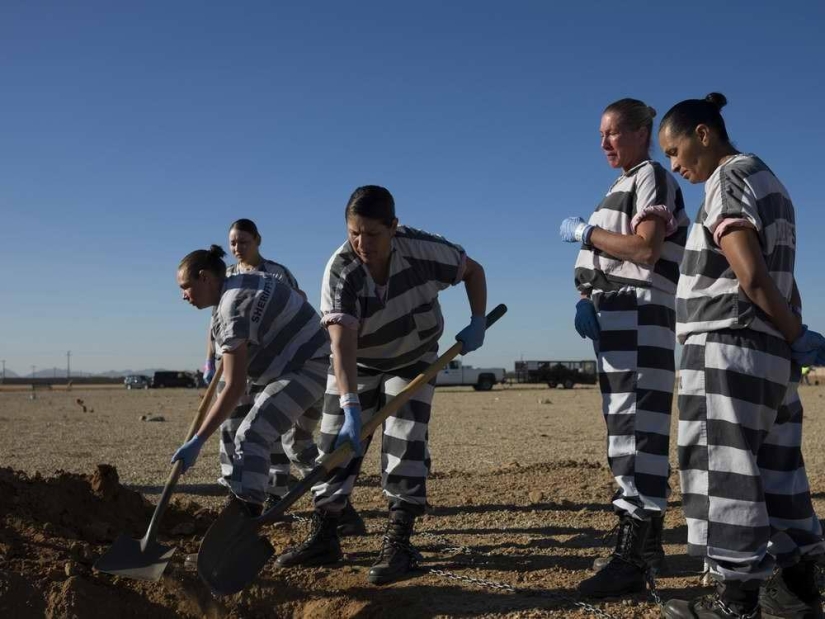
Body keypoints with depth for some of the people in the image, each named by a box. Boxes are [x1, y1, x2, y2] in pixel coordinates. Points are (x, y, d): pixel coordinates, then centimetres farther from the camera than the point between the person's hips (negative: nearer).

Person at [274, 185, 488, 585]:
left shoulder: (423, 249, -27)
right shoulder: (339, 271, -30)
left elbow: (472, 270, -6)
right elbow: (342, 344, -38)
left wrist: (477, 322, -17)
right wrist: (351, 406, -48)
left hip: (413, 360, 0)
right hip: (357, 365, 1)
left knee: (406, 444, -10)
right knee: (336, 442, -2)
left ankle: (398, 545, -3)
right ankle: (323, 538, 9)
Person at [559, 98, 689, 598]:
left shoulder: (652, 177, -4)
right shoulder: (627, 185, 24)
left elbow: (645, 249, -18)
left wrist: (586, 233, -8)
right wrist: (587, 301, 2)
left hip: (640, 315, -10)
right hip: (618, 318, 10)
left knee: (636, 425, -15)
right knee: (628, 426, 12)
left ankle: (632, 558, -16)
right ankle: (646, 542, 20)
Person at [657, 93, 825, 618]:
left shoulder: (727, 181, -9)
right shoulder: (765, 179, 21)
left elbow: (751, 277, -17)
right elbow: (772, 276, 14)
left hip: (729, 348, -10)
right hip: (770, 351, 10)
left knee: (724, 470, -5)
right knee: (775, 471, 12)